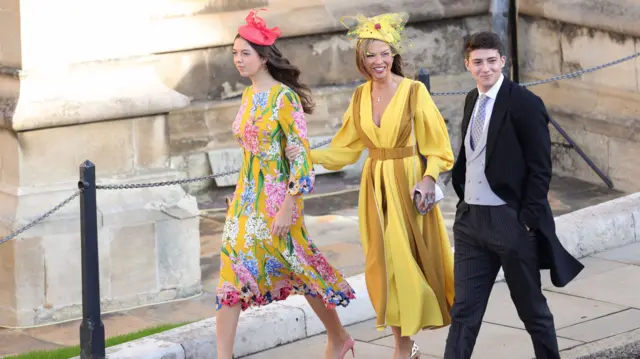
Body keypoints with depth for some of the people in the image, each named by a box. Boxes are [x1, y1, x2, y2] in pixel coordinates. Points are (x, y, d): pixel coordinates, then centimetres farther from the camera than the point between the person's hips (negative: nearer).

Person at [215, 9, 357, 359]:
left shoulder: (284, 97, -13)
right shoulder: (248, 95, 9)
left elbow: (301, 154, -16)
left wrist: (288, 207, -20)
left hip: (277, 198, -7)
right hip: (246, 197, 7)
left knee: (300, 269, 7)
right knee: (231, 273, -1)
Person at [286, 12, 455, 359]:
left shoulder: (414, 92, -9)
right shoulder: (360, 96, 6)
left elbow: (437, 145, -5)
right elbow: (347, 148, 11)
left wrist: (429, 178, -20)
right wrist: (308, 155, -1)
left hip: (408, 185, -4)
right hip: (375, 187, 5)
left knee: (408, 261, -3)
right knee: (384, 265, 4)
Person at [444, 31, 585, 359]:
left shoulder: (525, 104, -10)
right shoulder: (472, 101, 11)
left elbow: (540, 168, -12)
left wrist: (528, 219, -15)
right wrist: (463, 197, 10)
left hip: (510, 221, -6)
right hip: (470, 220, 6)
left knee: (532, 308, 8)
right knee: (464, 310, 4)